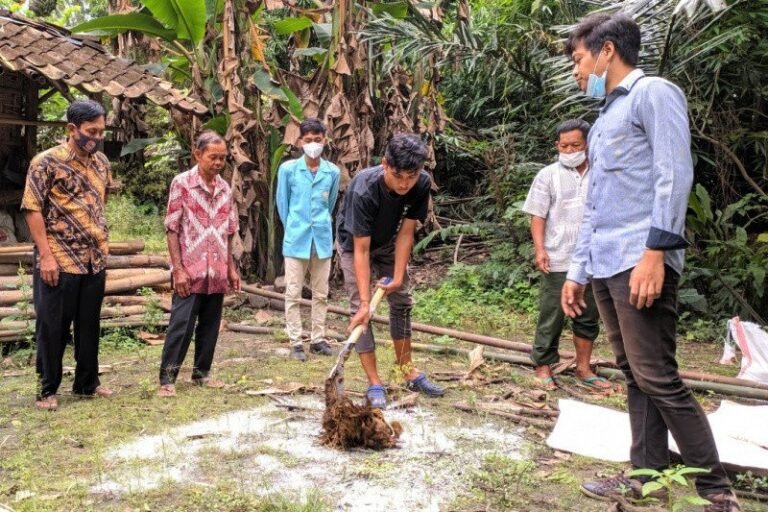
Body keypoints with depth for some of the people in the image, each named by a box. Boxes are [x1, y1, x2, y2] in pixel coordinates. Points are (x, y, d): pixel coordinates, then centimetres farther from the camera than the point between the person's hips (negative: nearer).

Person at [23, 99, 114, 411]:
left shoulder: (101, 162, 8)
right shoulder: (47, 162, -10)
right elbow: (33, 210, -11)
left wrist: (101, 242, 14)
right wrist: (46, 256, -16)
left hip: (94, 260, 6)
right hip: (58, 260, -6)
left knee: (89, 325, 14)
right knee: (52, 327, 4)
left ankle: (87, 383, 27)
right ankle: (47, 389, 17)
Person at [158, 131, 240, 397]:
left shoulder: (225, 188, 8)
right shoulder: (182, 183, -7)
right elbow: (172, 229, -8)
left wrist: (231, 267, 12)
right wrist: (178, 269, -13)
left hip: (217, 272, 5)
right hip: (190, 270, -5)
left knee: (210, 326, 11)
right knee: (181, 325, -3)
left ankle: (201, 372, 24)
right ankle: (167, 378, 7)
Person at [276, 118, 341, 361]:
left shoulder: (333, 172, -1)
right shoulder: (288, 169, -7)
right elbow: (282, 204, 4)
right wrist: (293, 229, 10)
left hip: (322, 239, 2)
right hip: (296, 239, -2)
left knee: (321, 294, 11)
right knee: (293, 294, 3)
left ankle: (318, 339, 22)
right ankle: (295, 342, 11)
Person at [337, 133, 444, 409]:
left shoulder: (422, 184, -28)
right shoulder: (363, 189, -40)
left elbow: (406, 233, -18)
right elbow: (361, 250, -36)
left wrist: (398, 276, -21)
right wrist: (365, 302, -37)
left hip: (388, 242, 5)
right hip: (354, 243, -4)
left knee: (402, 301, 6)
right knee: (359, 307, -11)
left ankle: (408, 371, 19)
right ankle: (374, 383, -5)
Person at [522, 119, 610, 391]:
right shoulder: (548, 175, 0)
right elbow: (538, 216, -2)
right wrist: (540, 250, -13)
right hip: (558, 261, -3)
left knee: (589, 317, 11)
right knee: (552, 316, 3)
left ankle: (583, 368, 23)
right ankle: (543, 368, 14)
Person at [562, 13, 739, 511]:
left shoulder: (653, 93, -1)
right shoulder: (606, 118, 24)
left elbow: (674, 175, -13)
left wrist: (654, 251, -22)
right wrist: (578, 270, 21)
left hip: (639, 262, -8)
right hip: (606, 267, 9)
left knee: (657, 378, -8)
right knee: (635, 377, 10)